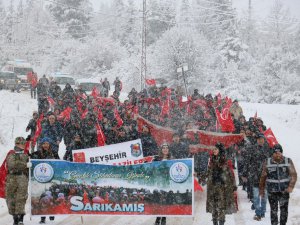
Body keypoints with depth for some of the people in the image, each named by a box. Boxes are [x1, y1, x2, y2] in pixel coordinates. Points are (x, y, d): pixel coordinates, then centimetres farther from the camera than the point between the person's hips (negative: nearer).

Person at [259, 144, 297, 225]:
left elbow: (293, 174, -7)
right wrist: (261, 189, 12)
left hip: (284, 191, 0)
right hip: (272, 191, 0)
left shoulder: (288, 161, -2)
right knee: (273, 210, 3)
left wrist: (291, 186, -20)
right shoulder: (268, 163, -1)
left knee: (284, 210, 3)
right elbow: (263, 177, 7)